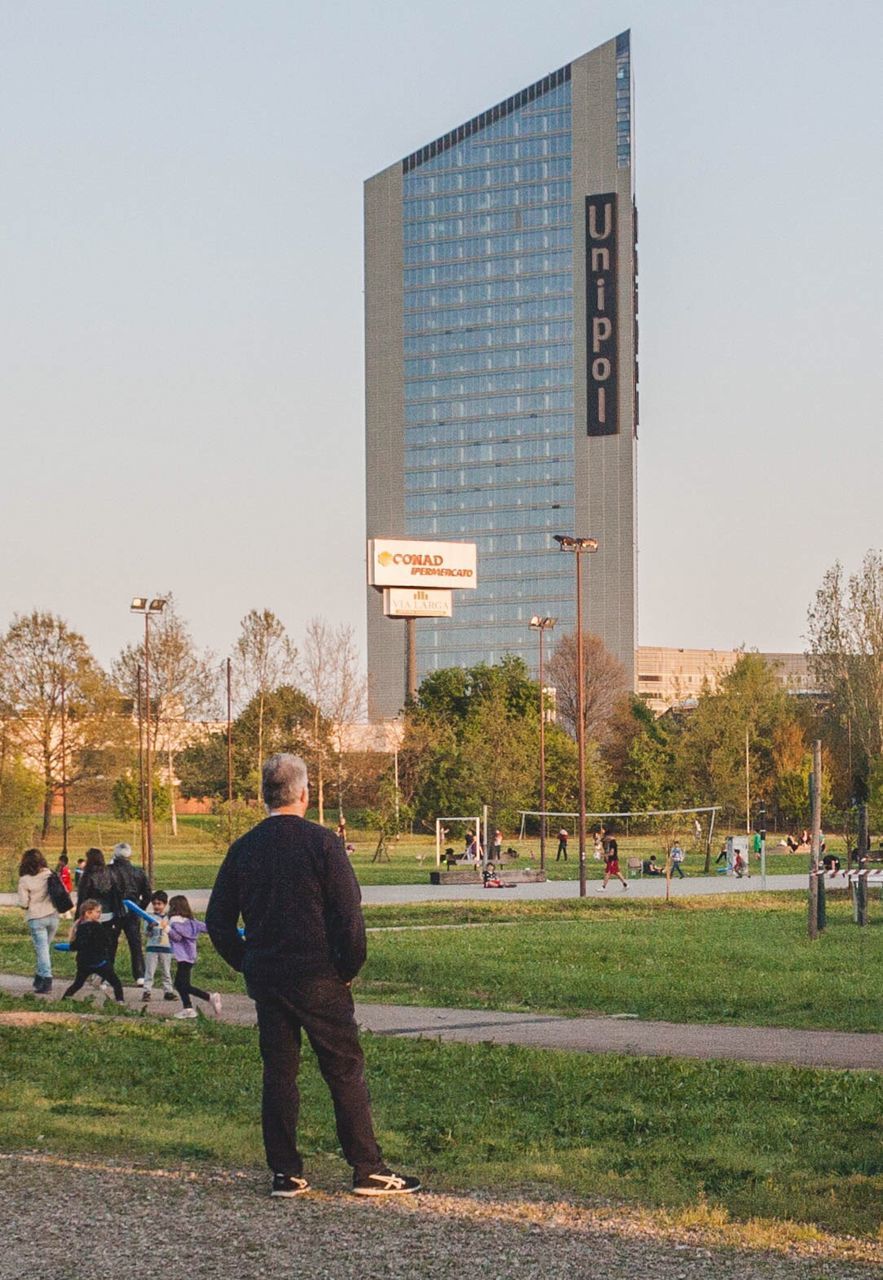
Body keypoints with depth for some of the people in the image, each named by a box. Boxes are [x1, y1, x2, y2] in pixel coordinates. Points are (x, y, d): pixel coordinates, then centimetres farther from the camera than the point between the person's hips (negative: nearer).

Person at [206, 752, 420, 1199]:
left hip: (265, 978, 4)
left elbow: (218, 919, 7)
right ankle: (368, 1169, 2)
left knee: (277, 1073, 9)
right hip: (318, 978, -4)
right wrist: (349, 968, -1)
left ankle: (285, 1173, 10)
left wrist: (247, 964, 15)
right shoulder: (320, 843, -9)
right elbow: (349, 914, -13)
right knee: (345, 1071, 1)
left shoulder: (243, 849, 4)